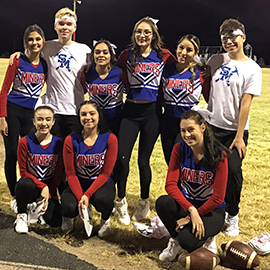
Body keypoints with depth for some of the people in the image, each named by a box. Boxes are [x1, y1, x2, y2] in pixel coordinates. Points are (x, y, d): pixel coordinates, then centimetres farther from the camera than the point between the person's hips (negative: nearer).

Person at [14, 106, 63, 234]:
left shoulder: (58, 143, -2)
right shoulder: (25, 142, -9)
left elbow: (59, 173, 0)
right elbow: (23, 171, -8)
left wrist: (48, 194, -9)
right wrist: (42, 186, -19)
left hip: (49, 188, 2)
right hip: (30, 186, -2)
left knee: (55, 221, -18)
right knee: (25, 184, -39)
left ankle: (37, 207, 16)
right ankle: (22, 214, -8)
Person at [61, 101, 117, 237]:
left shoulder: (109, 139, -10)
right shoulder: (71, 140, -7)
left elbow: (106, 173, -11)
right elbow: (71, 174, -8)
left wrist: (87, 195, -22)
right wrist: (80, 198, -23)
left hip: (102, 183, -1)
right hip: (78, 184, 1)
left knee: (103, 199, -36)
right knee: (69, 207, -30)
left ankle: (105, 220, 2)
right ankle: (68, 216, 12)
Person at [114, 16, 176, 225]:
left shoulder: (164, 56, 0)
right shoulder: (127, 55, 3)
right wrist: (131, 90, 7)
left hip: (152, 112, -1)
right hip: (130, 111, 1)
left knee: (144, 160, 5)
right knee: (121, 157, -6)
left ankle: (144, 203, 24)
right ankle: (121, 202, 14)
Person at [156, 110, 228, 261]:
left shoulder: (218, 155, -16)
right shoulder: (180, 149, -6)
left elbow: (218, 198, -16)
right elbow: (170, 184, -15)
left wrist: (192, 217, -16)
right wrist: (191, 209, -28)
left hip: (212, 211, -3)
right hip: (185, 204, 4)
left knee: (187, 240, -31)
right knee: (162, 202, -30)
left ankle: (206, 238, 6)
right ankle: (176, 239, -2)